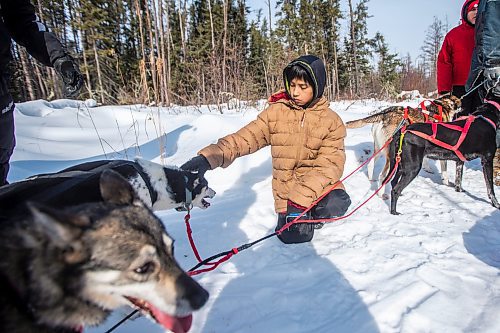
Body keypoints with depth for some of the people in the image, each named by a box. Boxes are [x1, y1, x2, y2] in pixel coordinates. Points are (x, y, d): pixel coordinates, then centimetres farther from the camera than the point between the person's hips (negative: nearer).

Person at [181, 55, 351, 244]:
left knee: (336, 204, -30)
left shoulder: (331, 120, -5)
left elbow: (330, 164, -13)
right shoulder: (275, 113, -3)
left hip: (320, 186, 0)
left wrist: (302, 197, -26)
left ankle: (315, 214, 6)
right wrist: (208, 157, -26)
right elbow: (245, 138, -10)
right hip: (287, 191, 1)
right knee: (295, 237, -13)